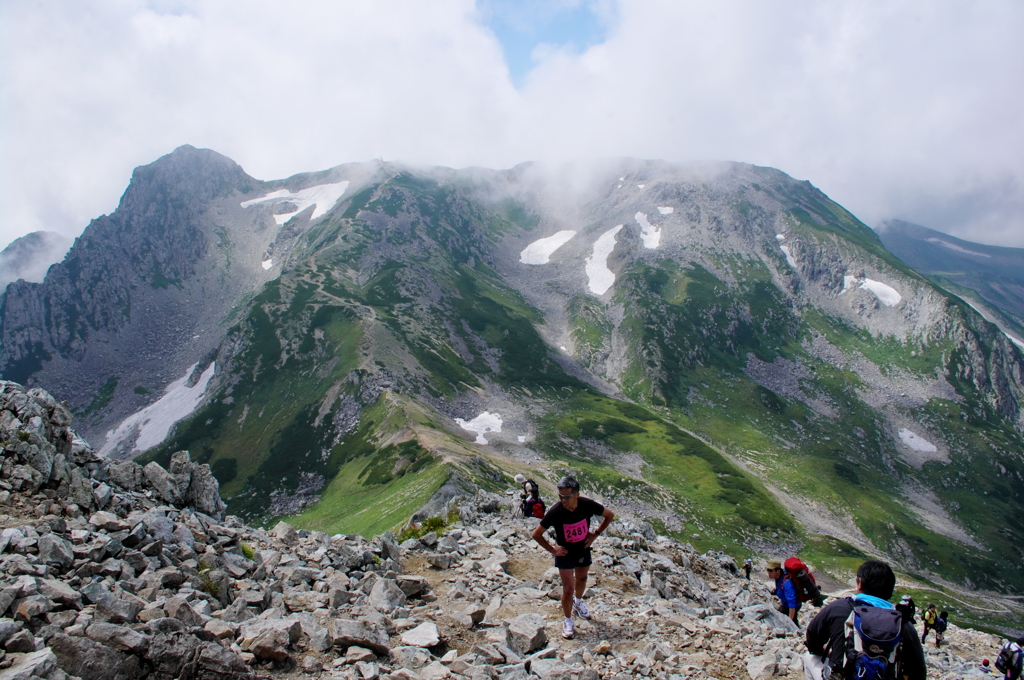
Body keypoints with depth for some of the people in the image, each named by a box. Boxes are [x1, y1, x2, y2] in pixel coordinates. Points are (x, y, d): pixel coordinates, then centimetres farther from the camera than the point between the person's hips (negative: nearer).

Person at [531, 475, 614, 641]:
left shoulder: (587, 505, -26)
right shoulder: (555, 511, -32)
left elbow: (609, 515, -6)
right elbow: (536, 534, -19)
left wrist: (596, 534, -7)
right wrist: (552, 549, -15)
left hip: (583, 550, 3)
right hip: (565, 553, -3)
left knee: (582, 579, 24)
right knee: (568, 588, -3)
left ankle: (578, 602, 55)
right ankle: (568, 621, 19)